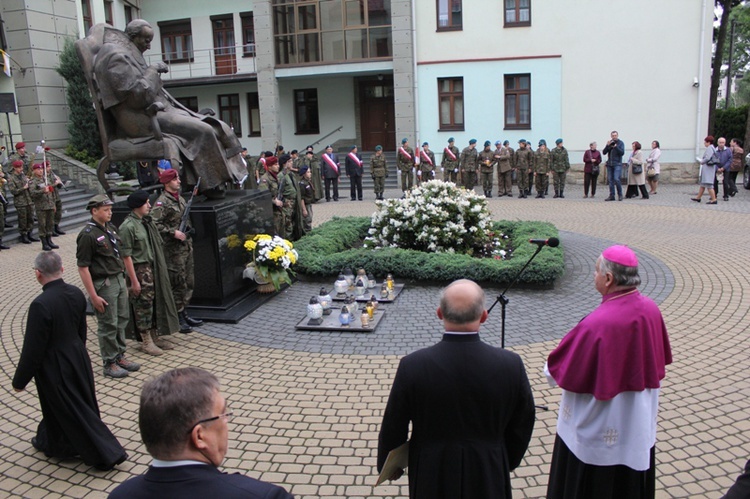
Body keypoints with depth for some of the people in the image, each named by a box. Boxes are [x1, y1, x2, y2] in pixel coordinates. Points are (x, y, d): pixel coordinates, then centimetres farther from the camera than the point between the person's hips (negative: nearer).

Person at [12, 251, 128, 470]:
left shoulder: (40, 305, -27)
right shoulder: (76, 294, -6)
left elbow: (32, 350, -20)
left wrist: (19, 380, -6)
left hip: (55, 369, -7)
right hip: (79, 360, 7)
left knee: (74, 412, 8)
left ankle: (108, 454, 16)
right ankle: (50, 442, 48)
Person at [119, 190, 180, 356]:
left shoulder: (147, 221, 10)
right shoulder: (128, 226, -16)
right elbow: (126, 255, -17)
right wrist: (134, 280, -18)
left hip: (153, 268, 8)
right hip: (139, 270, -8)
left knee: (156, 302, 13)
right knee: (143, 305, 2)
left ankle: (155, 337, 27)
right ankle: (146, 342, 15)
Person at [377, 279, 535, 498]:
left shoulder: (413, 366, -22)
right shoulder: (511, 365, -19)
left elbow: (393, 428, -10)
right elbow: (522, 425, -3)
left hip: (431, 479, -1)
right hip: (488, 477, 1)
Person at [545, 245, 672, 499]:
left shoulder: (596, 325, -32)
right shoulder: (651, 310, -11)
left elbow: (559, 370, -20)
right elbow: (659, 360, 5)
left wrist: (549, 370, 2)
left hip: (596, 427, -6)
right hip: (639, 422, 7)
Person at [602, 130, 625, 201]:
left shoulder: (620, 143, 2)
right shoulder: (609, 143, 14)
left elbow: (622, 153, -9)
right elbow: (604, 152, 6)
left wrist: (616, 147, -20)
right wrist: (607, 145, -9)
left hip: (617, 164, -5)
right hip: (609, 164, 5)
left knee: (616, 179, -15)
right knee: (610, 180, 2)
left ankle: (620, 195, -4)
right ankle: (611, 196, 6)